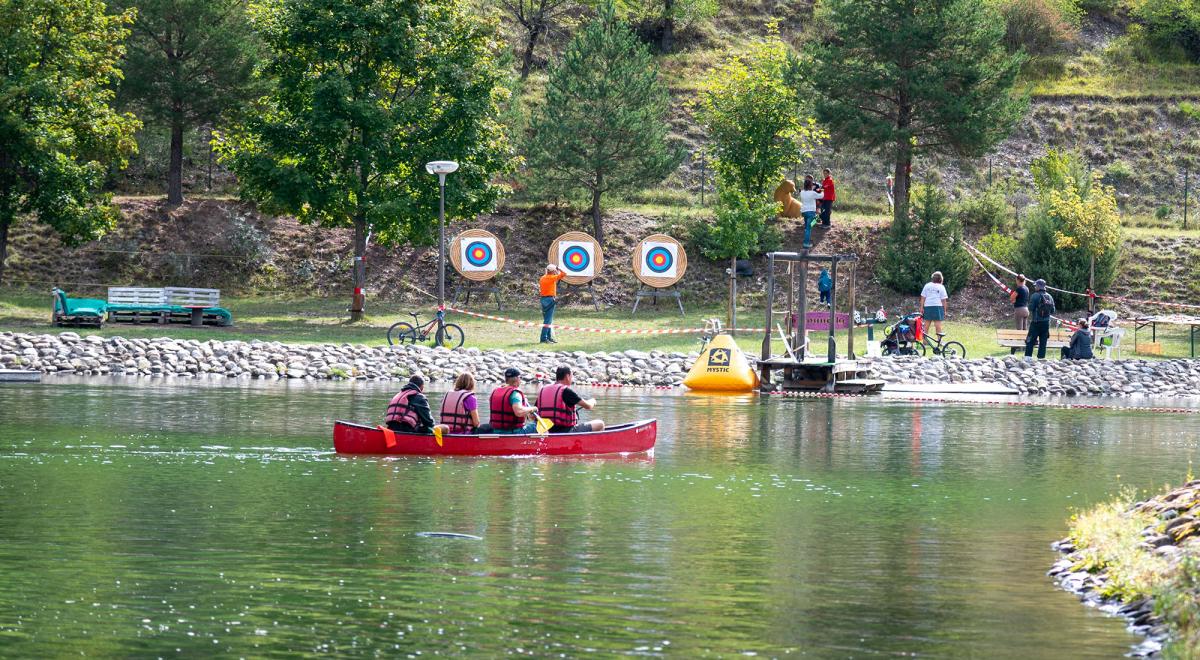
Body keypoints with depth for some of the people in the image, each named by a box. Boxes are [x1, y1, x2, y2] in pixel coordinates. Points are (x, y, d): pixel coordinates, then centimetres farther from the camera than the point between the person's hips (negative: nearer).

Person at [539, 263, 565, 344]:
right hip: (550, 299, -8)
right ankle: (544, 338, -11)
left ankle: (549, 337, 21)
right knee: (548, 320, -8)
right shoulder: (552, 278, -10)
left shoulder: (542, 278, 11)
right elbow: (564, 274, -9)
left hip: (543, 298, 8)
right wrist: (558, 269, 7)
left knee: (547, 320, 15)